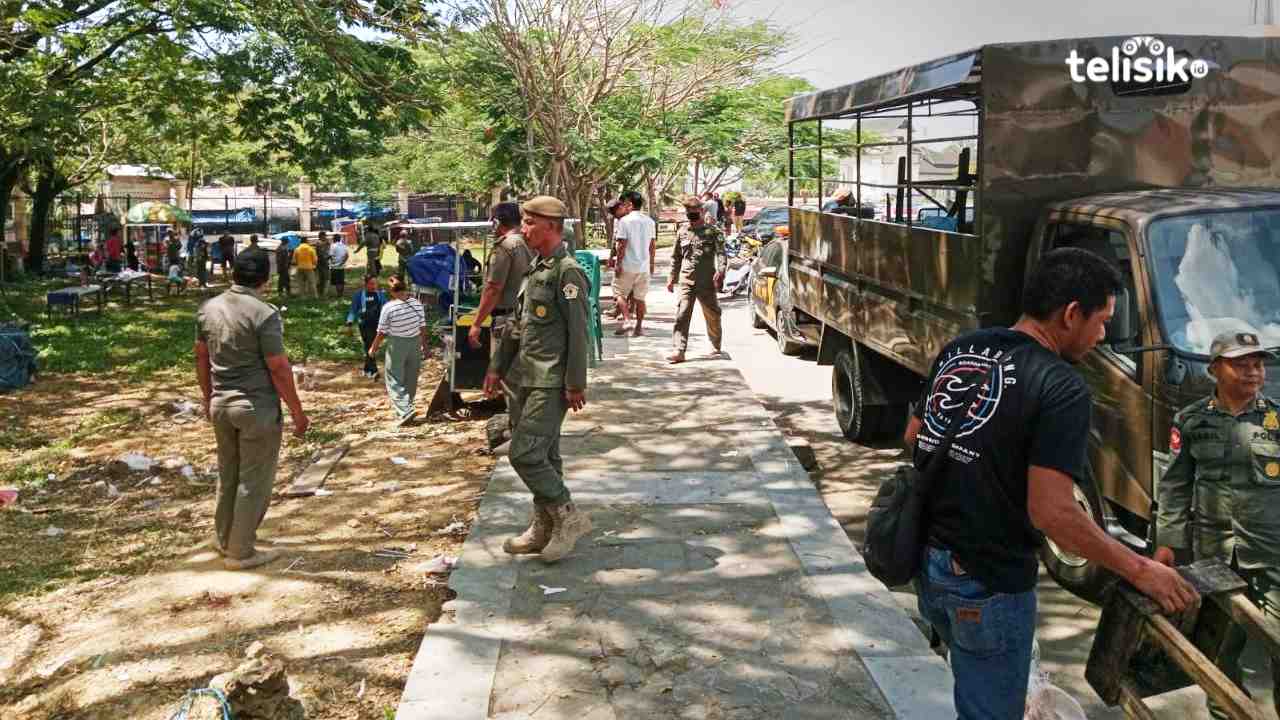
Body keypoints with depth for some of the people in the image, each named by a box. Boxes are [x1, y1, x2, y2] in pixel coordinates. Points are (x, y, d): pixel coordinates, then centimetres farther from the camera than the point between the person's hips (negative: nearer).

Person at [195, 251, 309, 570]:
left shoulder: (208, 308, 3)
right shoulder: (264, 314, -17)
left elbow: (201, 357, 12)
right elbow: (279, 368, -16)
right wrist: (297, 411, -7)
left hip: (220, 404, 7)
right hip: (257, 407, -7)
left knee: (227, 474, 21)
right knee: (254, 481, 5)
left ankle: (224, 539, 34)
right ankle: (241, 552, 13)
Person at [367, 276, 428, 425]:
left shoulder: (388, 308, -15)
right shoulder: (417, 304, -4)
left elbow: (381, 332, -9)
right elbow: (423, 327, 3)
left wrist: (373, 348, 6)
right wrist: (424, 346, 15)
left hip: (396, 346, -4)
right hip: (415, 343, 5)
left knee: (395, 380, 1)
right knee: (411, 380, 16)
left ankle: (405, 411, -14)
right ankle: (406, 406, 30)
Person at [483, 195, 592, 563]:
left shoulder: (568, 272, -14)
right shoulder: (536, 269, 15)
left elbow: (578, 332, -17)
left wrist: (575, 384, -18)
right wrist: (498, 366, 20)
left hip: (550, 384, -9)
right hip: (525, 379, 9)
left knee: (525, 454, -12)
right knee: (542, 456, 14)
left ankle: (569, 517, 2)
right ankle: (544, 528, 24)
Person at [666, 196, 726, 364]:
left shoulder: (713, 231, 1)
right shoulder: (682, 233, 13)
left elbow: (721, 252, -9)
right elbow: (676, 257, 20)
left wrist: (720, 270, -26)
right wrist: (672, 278, 17)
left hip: (706, 281, -2)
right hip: (686, 281, 2)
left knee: (712, 315, 9)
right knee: (682, 315, -9)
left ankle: (716, 347, 28)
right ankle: (679, 350, -13)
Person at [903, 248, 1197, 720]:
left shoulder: (958, 350, 3)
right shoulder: (1061, 387, -20)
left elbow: (914, 436, 13)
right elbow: (1051, 512, -25)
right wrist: (1139, 570, -14)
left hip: (926, 557, 8)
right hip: (987, 583, -8)